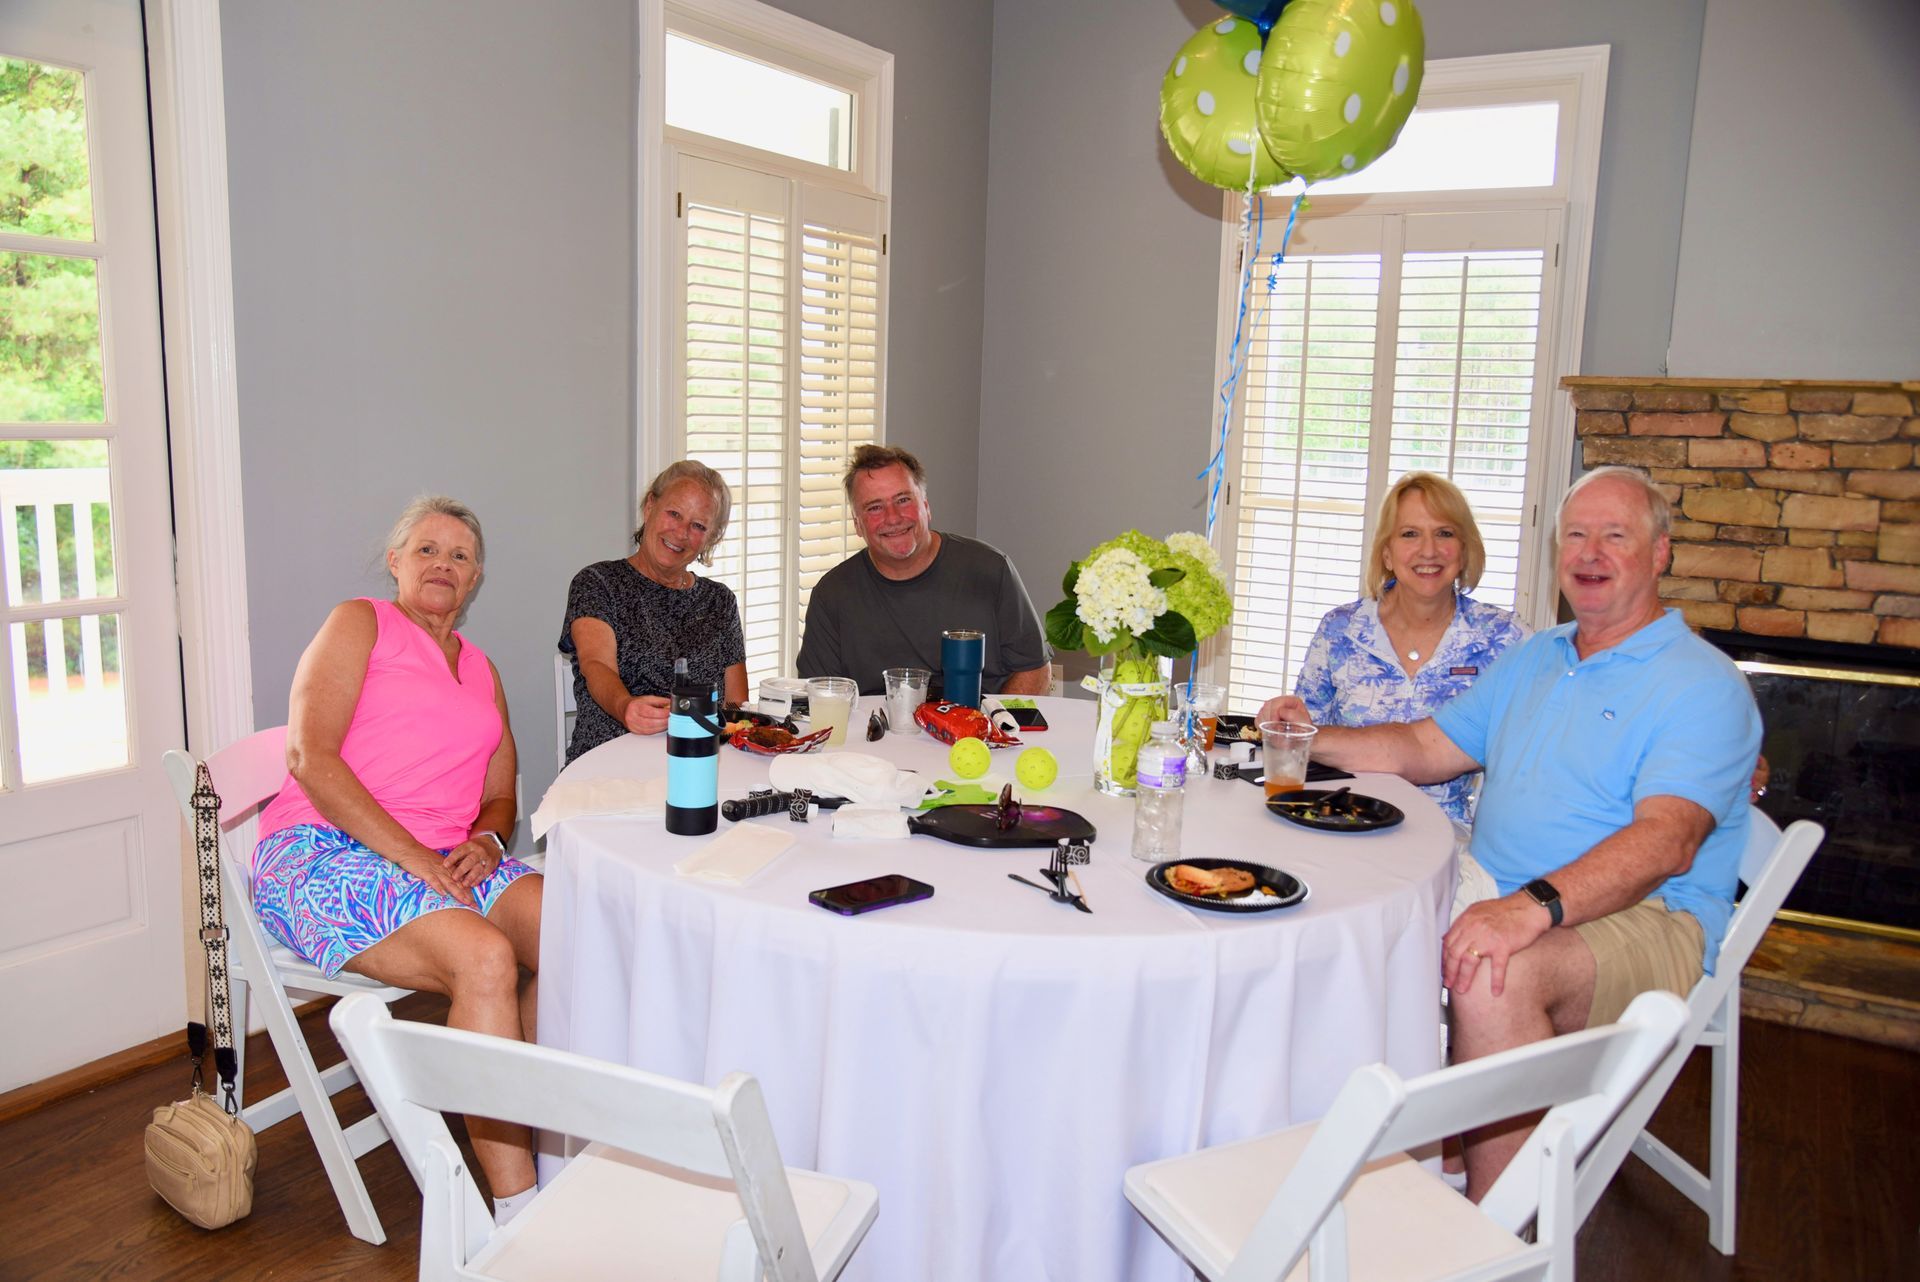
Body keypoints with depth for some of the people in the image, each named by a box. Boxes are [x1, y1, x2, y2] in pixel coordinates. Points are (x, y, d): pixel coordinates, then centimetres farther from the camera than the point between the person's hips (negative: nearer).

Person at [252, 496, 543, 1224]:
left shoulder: (481, 671, 23)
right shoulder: (360, 624, 4)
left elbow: (500, 796, 21)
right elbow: (309, 758, -10)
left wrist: (486, 840, -5)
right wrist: (411, 856, -18)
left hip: (445, 864, 6)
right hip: (325, 856, -6)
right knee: (486, 958, -32)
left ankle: (533, 1132, -9)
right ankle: (516, 1207, -27)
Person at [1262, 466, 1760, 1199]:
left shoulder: (1703, 684, -6)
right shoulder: (1533, 659, 19)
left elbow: (1667, 841, -21)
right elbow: (1426, 749, 22)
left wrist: (1534, 905, -36)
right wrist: (1314, 739, 5)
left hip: (1644, 920, -6)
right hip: (1499, 906, 7)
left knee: (1494, 978, -36)